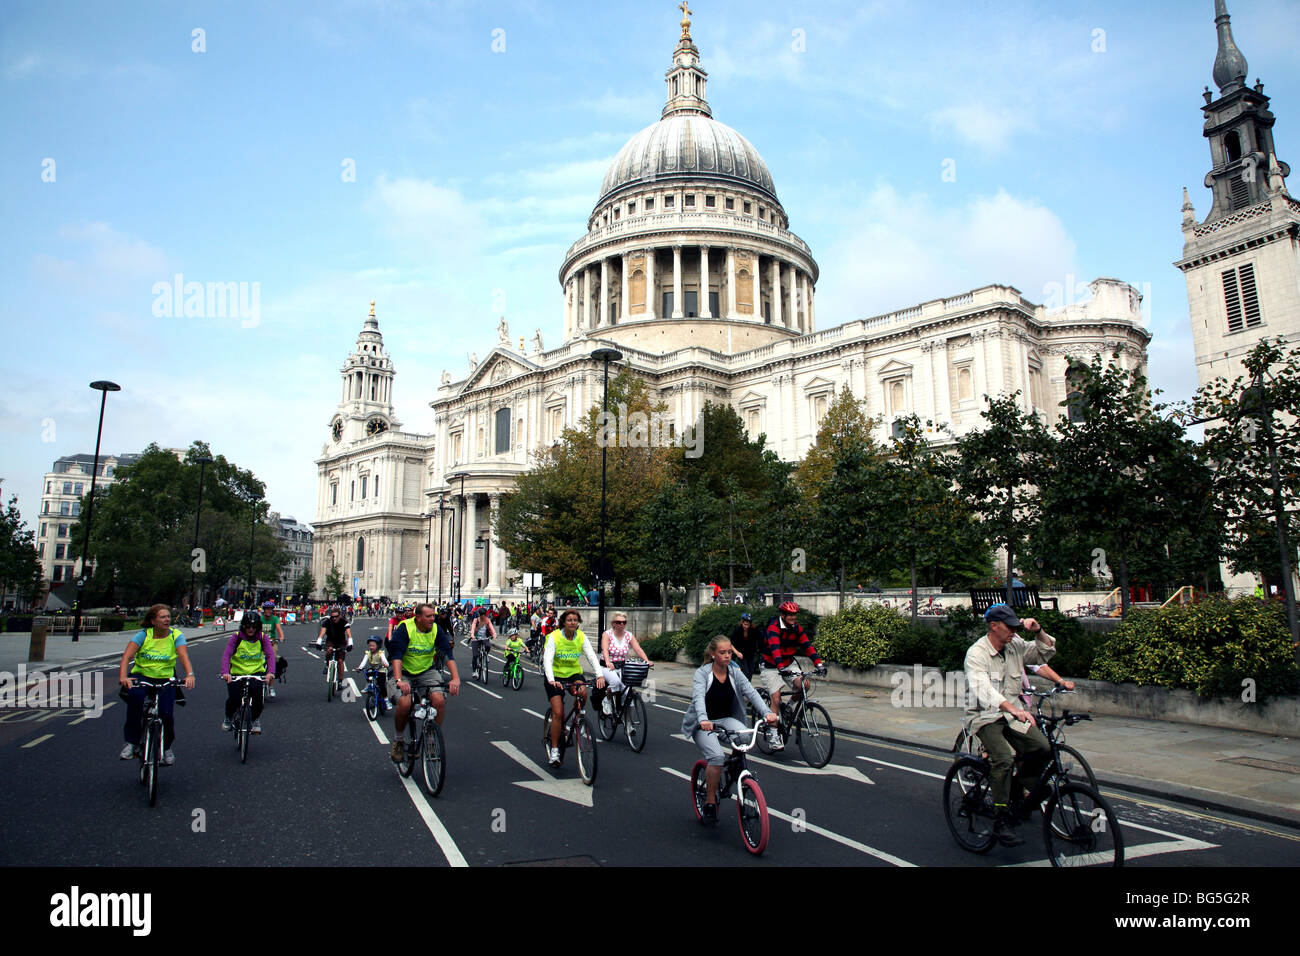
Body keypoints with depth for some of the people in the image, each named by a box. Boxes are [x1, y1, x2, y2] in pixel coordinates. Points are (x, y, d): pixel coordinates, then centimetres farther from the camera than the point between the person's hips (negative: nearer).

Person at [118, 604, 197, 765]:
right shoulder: (143, 635, -4)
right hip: (141, 675, 0)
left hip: (165, 679, 0)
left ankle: (166, 747, 15)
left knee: (166, 713, -16)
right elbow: (127, 655, -16)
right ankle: (131, 742, -18)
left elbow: (183, 656, -17)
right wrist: (122, 676, -35)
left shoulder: (175, 635, -4)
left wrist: (190, 675, -36)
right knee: (135, 697, -33)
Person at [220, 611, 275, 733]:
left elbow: (270, 655, -13)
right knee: (234, 698, -17)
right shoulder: (237, 637, -6)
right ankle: (228, 717, 19)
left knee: (258, 695, -22)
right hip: (237, 673, 0)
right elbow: (226, 655, -16)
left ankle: (256, 719, 8)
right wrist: (225, 672, -33)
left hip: (257, 672, 0)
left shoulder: (263, 637, -3)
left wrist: (270, 672, -31)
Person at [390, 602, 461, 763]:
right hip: (405, 673, -2)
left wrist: (456, 678, -30)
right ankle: (398, 740, 1)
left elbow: (448, 655, -15)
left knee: (439, 700, -23)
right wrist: (399, 680, -41)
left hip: (427, 671, 2)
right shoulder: (405, 628, -17)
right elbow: (396, 656, -25)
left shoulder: (436, 630, -9)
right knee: (404, 703, -27)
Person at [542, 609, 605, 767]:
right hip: (556, 676, -2)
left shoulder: (581, 637, -7)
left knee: (583, 692, -29)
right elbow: (547, 660, -26)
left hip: (574, 673, 2)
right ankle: (554, 749, 3)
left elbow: (592, 656, -15)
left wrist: (600, 675, -31)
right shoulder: (554, 637, -16)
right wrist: (551, 680, -42)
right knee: (558, 713, -11)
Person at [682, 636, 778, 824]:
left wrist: (766, 712, -31)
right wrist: (703, 720, -46)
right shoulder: (702, 673, -11)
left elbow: (751, 692, -13)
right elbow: (698, 698, -27)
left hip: (727, 720, 4)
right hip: (704, 724, -3)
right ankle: (710, 802, -8)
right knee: (717, 756, -28)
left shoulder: (735, 673, 0)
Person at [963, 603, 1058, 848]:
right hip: (984, 716, -6)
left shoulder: (1015, 645, 3)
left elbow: (1045, 653, 16)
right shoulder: (976, 653, -17)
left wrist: (1038, 631, -4)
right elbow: (983, 690, -32)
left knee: (1042, 747, -16)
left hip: (1011, 713, 6)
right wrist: (1014, 709, -47)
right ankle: (1002, 821, -16)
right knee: (1003, 759, -27)